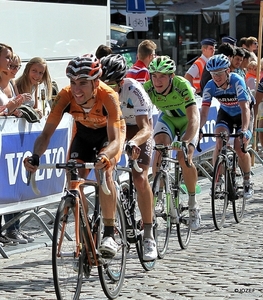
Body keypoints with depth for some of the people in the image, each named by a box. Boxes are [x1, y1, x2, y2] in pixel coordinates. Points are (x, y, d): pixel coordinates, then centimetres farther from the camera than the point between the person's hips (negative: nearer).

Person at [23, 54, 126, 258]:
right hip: (83, 132, 4)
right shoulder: (66, 96, -32)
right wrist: (35, 157, -51)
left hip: (109, 131, -3)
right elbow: (47, 133, -32)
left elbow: (115, 139, -44)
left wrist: (104, 156, -66)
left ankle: (110, 235, -22)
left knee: (104, 171, -28)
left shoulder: (108, 96, -39)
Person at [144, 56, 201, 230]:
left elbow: (194, 119, -45)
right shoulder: (148, 89, -28)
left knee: (184, 158, -22)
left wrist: (185, 142, -62)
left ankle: (193, 204, -1)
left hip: (187, 120, -3)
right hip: (167, 118, 3)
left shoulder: (182, 86, -37)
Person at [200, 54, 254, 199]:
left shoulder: (237, 81, -33)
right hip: (225, 114, 3)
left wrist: (244, 130, -53)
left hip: (242, 115, -3)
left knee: (240, 148, -18)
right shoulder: (210, 86, -22)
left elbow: (245, 108, -40)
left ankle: (247, 181, 5)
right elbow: (204, 111, -26)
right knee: (219, 143, -21)